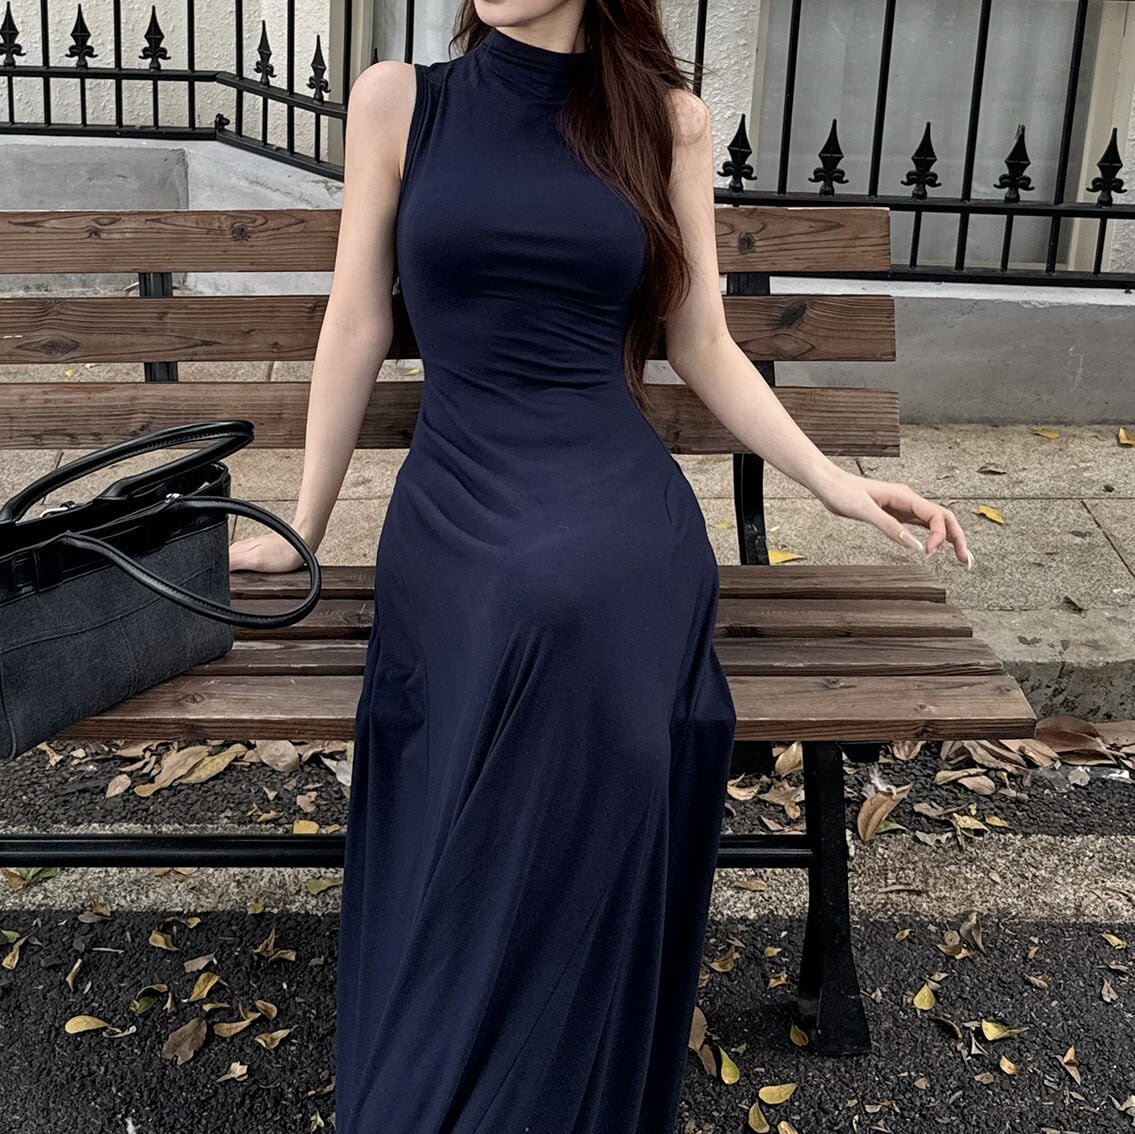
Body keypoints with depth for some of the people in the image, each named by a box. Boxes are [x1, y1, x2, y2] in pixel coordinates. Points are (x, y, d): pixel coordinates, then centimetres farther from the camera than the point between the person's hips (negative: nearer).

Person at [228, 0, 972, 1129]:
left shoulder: (669, 119, 10)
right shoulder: (398, 100, 8)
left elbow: (703, 347, 13)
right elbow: (356, 326, 11)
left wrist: (833, 480, 4)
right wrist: (304, 525, 14)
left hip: (622, 507, 0)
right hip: (455, 510, 0)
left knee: (559, 596, -36)